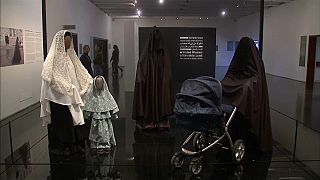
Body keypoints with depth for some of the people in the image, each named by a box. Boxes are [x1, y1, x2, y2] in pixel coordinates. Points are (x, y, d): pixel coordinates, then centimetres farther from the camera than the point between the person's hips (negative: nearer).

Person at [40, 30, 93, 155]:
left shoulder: (69, 55, 11)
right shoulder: (54, 57, -12)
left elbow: (79, 72, 15)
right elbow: (52, 77, -19)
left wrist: (91, 81, 9)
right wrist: (68, 88, -23)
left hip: (71, 96, 7)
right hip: (60, 97, -7)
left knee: (75, 120, 11)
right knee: (62, 121, 3)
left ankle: (75, 144, 23)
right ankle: (63, 146, 17)